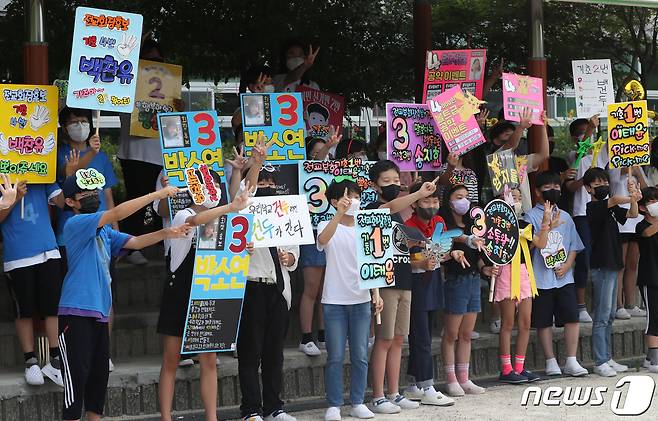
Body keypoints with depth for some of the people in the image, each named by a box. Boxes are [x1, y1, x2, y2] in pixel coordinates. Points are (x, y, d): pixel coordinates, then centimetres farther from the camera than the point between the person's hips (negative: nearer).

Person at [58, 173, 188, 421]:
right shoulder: (75, 224, -8)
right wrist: (157, 194, -16)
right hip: (76, 312, -9)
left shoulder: (104, 231, 20)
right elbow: (118, 213, -17)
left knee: (100, 373, 11)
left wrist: (165, 234, -5)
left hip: (99, 312, 9)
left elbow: (135, 242, 13)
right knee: (77, 373, -9)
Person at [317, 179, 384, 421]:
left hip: (361, 301, 3)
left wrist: (376, 294, 1)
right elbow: (323, 239, -29)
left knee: (360, 356, 5)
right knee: (335, 356, -2)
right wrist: (340, 213, -41)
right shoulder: (328, 226, -3)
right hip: (335, 301, -3)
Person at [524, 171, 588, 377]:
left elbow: (574, 246, 14)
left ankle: (571, 361, 3)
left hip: (564, 277, 4)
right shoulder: (531, 216, -1)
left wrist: (566, 266, -2)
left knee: (572, 317, -4)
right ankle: (551, 362, 11)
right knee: (544, 321, 2)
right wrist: (548, 227, -20)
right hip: (541, 278, -4)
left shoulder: (565, 217, 14)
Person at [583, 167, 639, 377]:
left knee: (610, 316, 12)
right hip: (600, 266, -9)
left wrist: (633, 199, -12)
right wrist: (632, 197, -21)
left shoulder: (611, 209, 15)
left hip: (612, 265, 9)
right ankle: (600, 363, -7)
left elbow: (632, 214, 5)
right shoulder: (593, 207, -10)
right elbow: (614, 200, -26)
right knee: (602, 316, -8)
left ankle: (607, 359, 17)